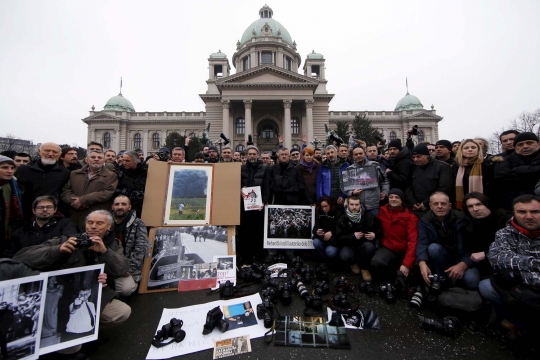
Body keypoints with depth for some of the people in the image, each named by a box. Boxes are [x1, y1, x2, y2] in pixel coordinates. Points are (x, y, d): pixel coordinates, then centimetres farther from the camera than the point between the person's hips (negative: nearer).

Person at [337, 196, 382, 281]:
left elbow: (380, 229, 6)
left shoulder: (369, 216, -8)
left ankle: (365, 268, -4)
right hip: (350, 245, 0)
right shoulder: (342, 219, -8)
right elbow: (339, 238, -12)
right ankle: (353, 263, 10)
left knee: (369, 246, -34)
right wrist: (353, 236, -26)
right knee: (344, 256, -31)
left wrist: (375, 235, -16)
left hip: (365, 244, 1)